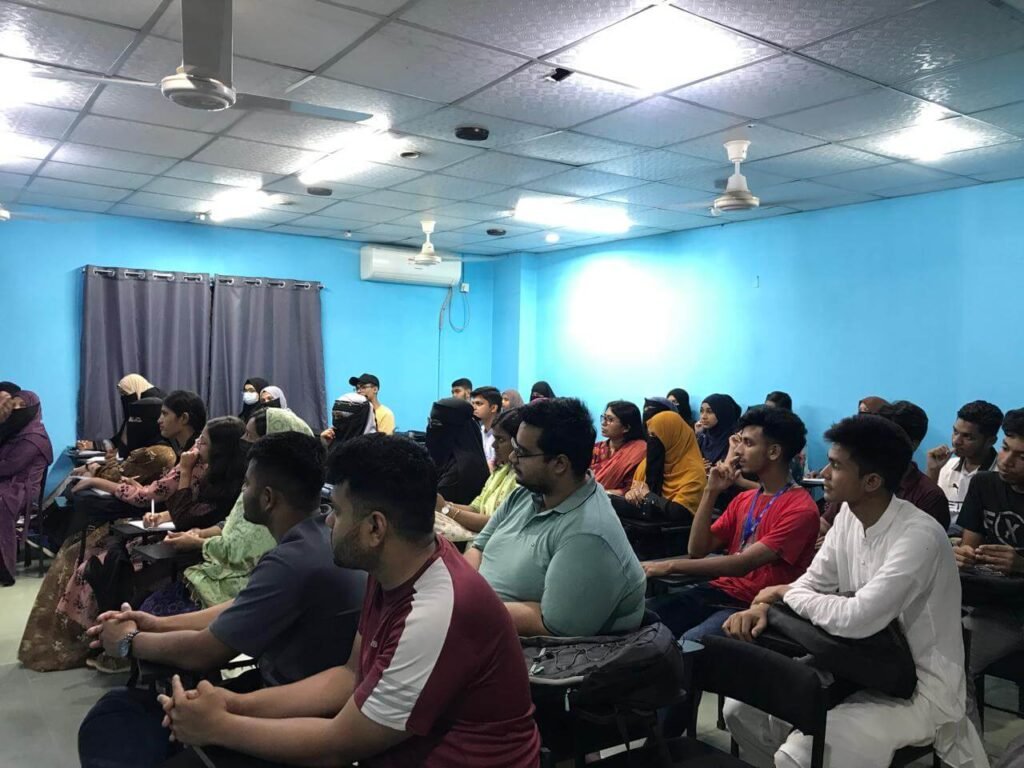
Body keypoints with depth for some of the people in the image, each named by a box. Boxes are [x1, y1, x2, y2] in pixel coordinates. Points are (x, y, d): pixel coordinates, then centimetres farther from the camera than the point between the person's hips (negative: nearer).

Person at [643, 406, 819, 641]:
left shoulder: (800, 508, -11)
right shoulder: (743, 499, 15)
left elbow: (743, 564, -20)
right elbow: (697, 550, 8)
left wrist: (670, 565, -21)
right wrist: (711, 491, 0)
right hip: (720, 590, 7)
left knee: (689, 642, -33)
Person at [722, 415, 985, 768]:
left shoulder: (918, 537, -27)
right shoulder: (849, 516, -1)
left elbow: (856, 620, -34)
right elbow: (812, 582, 4)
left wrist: (786, 593, -17)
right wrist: (762, 607, -17)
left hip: (920, 687, -7)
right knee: (741, 709, -1)